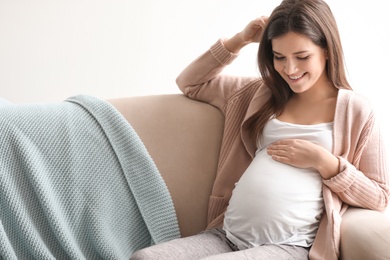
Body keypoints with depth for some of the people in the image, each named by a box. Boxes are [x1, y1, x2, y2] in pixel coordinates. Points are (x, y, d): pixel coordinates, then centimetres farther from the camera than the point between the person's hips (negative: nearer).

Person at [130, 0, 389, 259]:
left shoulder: (356, 110, 5)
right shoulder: (263, 92, 17)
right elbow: (190, 83, 25)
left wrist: (323, 161, -8)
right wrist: (240, 40, 13)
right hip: (227, 235, 5)